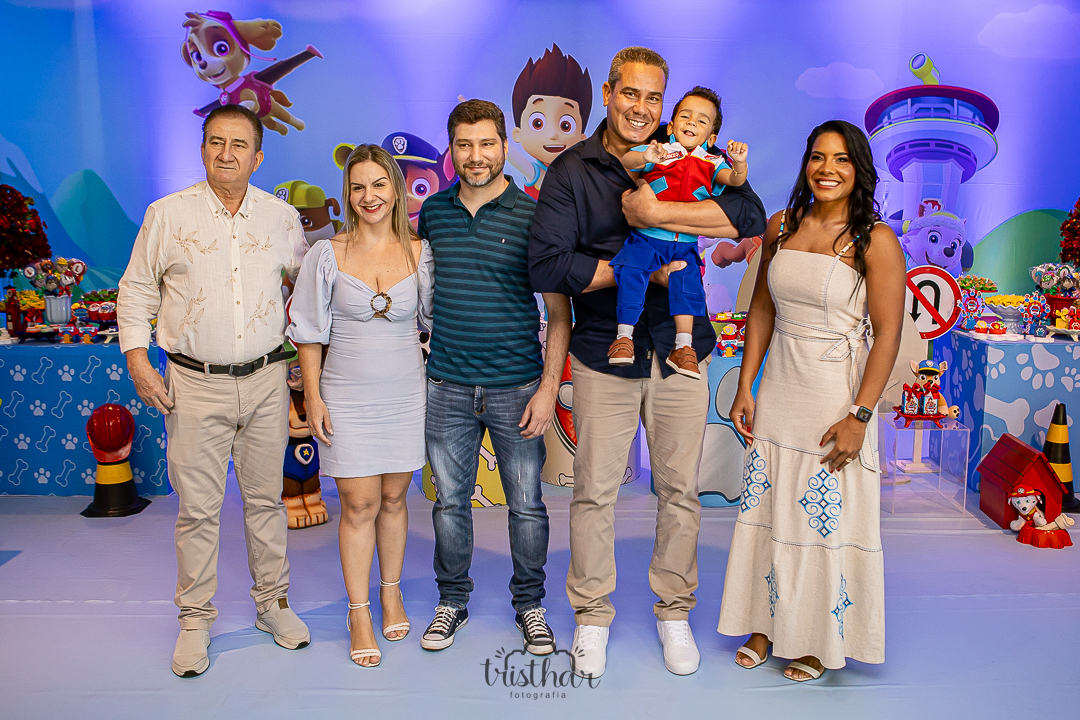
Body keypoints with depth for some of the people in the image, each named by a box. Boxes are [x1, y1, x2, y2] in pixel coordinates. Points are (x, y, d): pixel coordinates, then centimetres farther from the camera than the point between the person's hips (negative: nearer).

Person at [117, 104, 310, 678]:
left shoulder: (281, 217, 6)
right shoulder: (167, 215, 1)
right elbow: (136, 287, 6)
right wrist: (136, 356, -3)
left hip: (265, 381, 2)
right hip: (195, 385, -1)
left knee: (265, 498, 11)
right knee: (197, 507, 3)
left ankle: (273, 601, 27)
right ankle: (195, 620, 19)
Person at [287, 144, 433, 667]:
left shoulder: (420, 253, 0)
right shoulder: (327, 255, -3)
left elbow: (436, 318, 11)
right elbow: (310, 332, 1)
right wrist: (312, 397, -3)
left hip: (406, 392, 2)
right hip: (348, 396, -1)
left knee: (393, 498, 11)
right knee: (359, 504, 1)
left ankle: (391, 592, 33)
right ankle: (359, 614, 17)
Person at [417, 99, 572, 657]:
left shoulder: (532, 215, -5)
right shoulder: (434, 212, 5)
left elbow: (559, 312, -4)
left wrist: (549, 387, -10)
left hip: (517, 388, -2)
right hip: (448, 386, 3)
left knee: (526, 505, 7)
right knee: (450, 501, 11)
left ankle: (529, 603, 27)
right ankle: (452, 601, 30)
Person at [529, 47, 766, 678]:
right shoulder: (572, 171, 0)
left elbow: (751, 216, -12)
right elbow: (547, 265, -12)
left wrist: (657, 212, -19)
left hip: (679, 349, 2)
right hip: (604, 351, -1)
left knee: (680, 488, 10)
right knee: (595, 490, 6)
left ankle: (674, 610, 29)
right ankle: (592, 615, 25)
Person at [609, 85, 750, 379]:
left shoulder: (711, 164, 9)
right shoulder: (659, 152, 4)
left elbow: (734, 180, -6)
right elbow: (625, 161, -11)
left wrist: (739, 163, -29)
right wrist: (644, 157, -34)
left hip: (685, 245, 2)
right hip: (646, 237, -1)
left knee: (688, 282, -16)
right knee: (631, 270, -22)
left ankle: (683, 347, -8)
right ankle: (624, 336, -14)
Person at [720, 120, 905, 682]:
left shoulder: (875, 239, -9)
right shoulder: (782, 226, 6)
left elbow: (888, 334, -11)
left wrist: (859, 416, -16)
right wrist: (746, 387, 6)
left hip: (836, 396, -4)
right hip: (778, 392, 5)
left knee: (827, 520, 5)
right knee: (765, 510, 12)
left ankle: (819, 641, 26)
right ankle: (765, 624, 30)